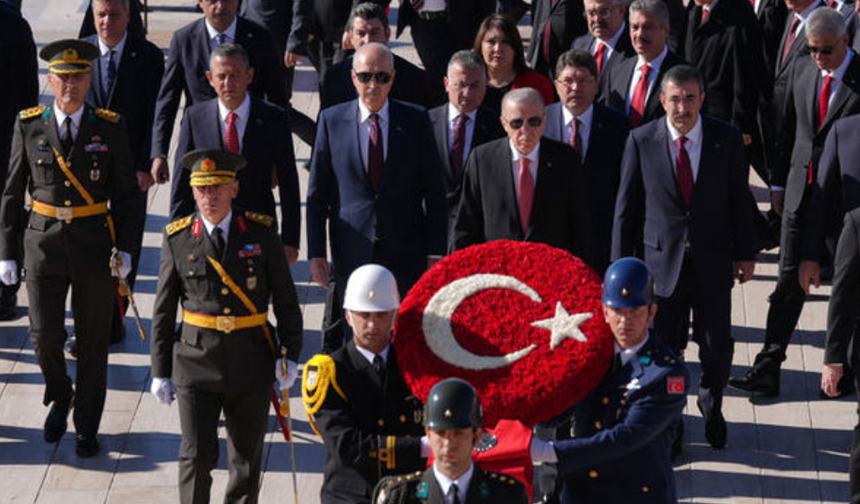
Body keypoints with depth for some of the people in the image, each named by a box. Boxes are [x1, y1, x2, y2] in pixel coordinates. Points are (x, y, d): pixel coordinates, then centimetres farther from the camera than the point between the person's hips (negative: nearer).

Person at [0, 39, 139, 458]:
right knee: (45, 334, -4)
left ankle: (86, 427, 20)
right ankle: (60, 396, 27)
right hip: (44, 243, 0)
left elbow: (125, 193, 3)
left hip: (94, 243, 0)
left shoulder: (110, 128, -2)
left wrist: (125, 248, -5)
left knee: (92, 341, 6)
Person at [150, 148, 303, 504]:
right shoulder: (177, 239, 0)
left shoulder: (261, 233, 0)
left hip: (251, 364, 1)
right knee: (197, 457, -9)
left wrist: (289, 354, -3)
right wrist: (161, 371, 4)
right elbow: (163, 311, 5)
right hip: (196, 364, -1)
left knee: (247, 459, 9)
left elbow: (286, 301, 6)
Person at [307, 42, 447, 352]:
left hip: (407, 255, 0)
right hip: (352, 253, 0)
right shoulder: (332, 121, 1)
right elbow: (317, 193, 5)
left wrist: (435, 252, -1)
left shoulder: (416, 121, 0)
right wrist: (316, 252, 0)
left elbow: (434, 192, 3)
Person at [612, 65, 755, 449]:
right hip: (662, 259, 0)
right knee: (663, 349, 8)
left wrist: (745, 253, 7)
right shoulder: (641, 141, -5)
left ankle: (711, 407, 34)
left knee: (717, 348, 4)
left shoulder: (726, 139, -3)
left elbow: (739, 198, 5)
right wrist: (621, 263, 0)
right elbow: (627, 206, 0)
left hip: (713, 261, 0)